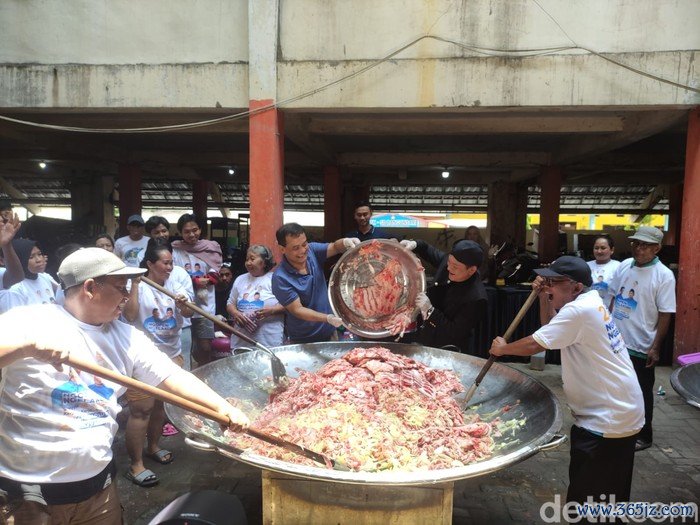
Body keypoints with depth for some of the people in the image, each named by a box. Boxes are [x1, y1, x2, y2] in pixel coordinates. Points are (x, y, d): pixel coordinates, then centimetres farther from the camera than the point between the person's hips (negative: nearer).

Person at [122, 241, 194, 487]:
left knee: (162, 404, 17)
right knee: (141, 409, -5)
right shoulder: (138, 286, -7)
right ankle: (136, 465, 5)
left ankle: (153, 447, 37)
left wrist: (183, 304, -22)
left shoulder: (175, 285, 6)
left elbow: (188, 314, 0)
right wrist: (135, 284, -22)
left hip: (172, 355, 6)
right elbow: (129, 315, -19)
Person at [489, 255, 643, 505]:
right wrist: (543, 297, 6)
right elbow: (551, 328, 18)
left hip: (607, 421, -10)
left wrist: (502, 348, -3)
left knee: (586, 496, 0)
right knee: (611, 495, 23)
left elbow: (534, 344, -20)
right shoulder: (590, 303, 8)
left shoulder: (579, 310, -22)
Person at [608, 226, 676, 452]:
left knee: (642, 393, 10)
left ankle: (644, 436, 26)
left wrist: (655, 347, -15)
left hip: (641, 347, -5)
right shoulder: (624, 266, 2)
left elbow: (665, 315, -14)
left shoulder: (664, 276, -14)